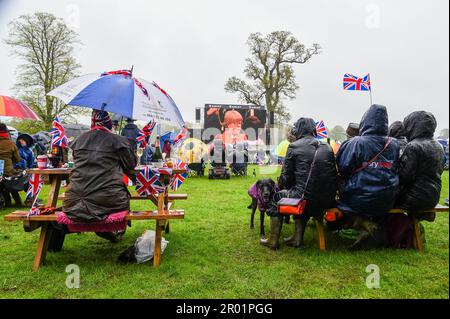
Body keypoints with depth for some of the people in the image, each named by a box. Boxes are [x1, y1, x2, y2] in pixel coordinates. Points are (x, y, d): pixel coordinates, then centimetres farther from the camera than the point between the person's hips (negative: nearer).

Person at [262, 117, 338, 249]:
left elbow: (286, 176, 1)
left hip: (306, 197, -5)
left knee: (277, 198, 22)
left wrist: (281, 183, 22)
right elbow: (334, 174, 11)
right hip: (327, 200, 5)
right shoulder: (327, 147, 11)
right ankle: (298, 238, 33)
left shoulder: (294, 147, -2)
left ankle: (273, 240, 24)